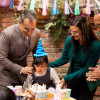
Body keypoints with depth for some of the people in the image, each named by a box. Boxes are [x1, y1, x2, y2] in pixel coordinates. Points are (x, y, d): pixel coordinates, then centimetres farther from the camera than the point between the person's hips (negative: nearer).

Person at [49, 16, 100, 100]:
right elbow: (64, 58, 4)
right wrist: (48, 65, -8)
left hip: (87, 81, -4)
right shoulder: (70, 40, -12)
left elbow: (87, 69, -21)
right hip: (72, 78, 4)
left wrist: (67, 78, -25)